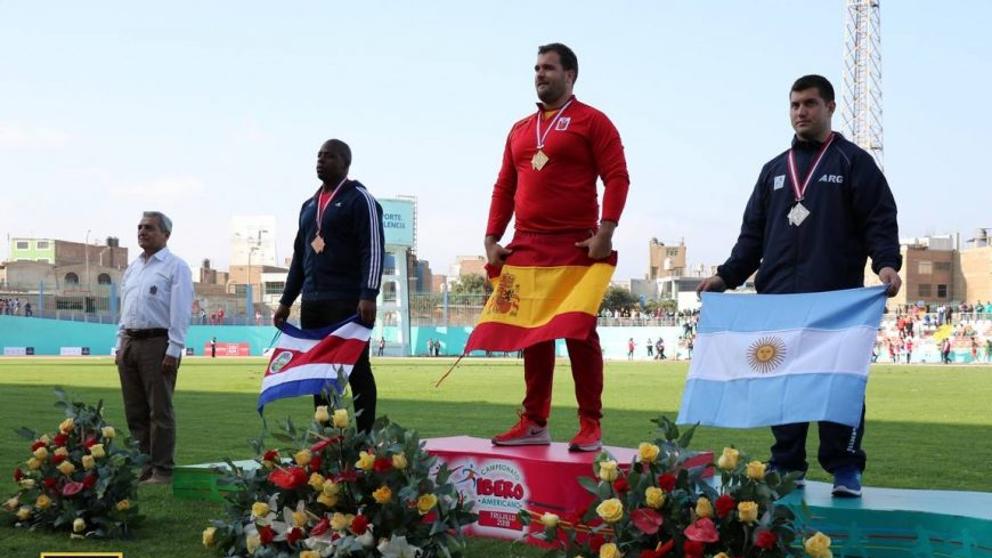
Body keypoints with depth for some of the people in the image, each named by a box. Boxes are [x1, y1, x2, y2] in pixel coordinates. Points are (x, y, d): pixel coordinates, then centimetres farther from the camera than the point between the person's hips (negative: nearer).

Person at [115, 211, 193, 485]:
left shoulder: (175, 267, -3)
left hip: (158, 343, -7)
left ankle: (162, 470, -2)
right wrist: (120, 346, 14)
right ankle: (141, 466, 15)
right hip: (130, 344, 7)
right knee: (135, 411, 9)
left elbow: (180, 312, -10)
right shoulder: (132, 269, 19)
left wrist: (173, 351, -16)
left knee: (160, 410, -5)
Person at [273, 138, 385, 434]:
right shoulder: (309, 205, 21)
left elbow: (374, 251, -10)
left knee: (356, 371, -5)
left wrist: (368, 296, -21)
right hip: (311, 303, 7)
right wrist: (286, 301, 20)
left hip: (347, 303, -7)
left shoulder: (359, 199, -1)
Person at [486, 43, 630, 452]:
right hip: (526, 248, 6)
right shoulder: (520, 130, 18)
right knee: (533, 336, 8)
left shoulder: (591, 121, 0)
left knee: (580, 334, -3)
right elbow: (504, 187, 18)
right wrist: (492, 238, 8)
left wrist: (605, 231, -18)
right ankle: (534, 422, 15)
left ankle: (590, 427, 2)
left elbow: (617, 177, -7)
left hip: (576, 247, -6)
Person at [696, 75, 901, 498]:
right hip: (779, 298, 5)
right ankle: (786, 467, 12)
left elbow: (879, 221, -2)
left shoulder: (854, 162, 7)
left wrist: (886, 263, -18)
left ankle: (845, 468, 1)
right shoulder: (774, 170, 21)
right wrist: (726, 276, 9)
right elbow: (753, 234, 20)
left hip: (837, 299, -5)